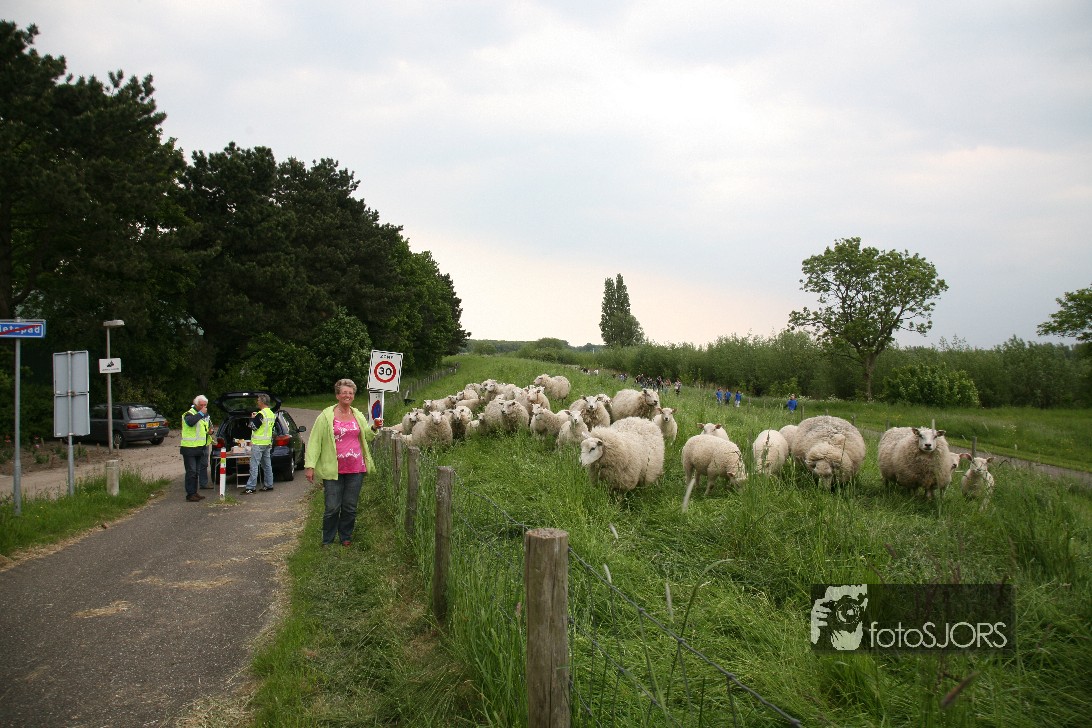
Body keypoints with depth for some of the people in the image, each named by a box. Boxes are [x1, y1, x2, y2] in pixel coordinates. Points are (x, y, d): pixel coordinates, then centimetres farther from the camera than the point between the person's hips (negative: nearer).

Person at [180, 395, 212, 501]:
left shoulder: (204, 415, 16)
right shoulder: (189, 414, -11)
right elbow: (190, 422, -36)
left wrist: (209, 431, 15)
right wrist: (200, 413, -30)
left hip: (200, 447, 9)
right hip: (189, 449, -9)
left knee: (196, 472, 14)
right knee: (191, 472, -7)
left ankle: (194, 492, 21)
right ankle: (190, 494, -2)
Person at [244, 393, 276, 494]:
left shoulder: (261, 414, -18)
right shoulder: (272, 413, 10)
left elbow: (253, 426, -15)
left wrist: (252, 418, 2)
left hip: (258, 444, -9)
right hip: (268, 443, 9)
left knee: (254, 465, -6)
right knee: (267, 465, 13)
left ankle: (251, 487, -6)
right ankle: (268, 485, 17)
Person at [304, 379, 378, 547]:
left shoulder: (358, 415, 10)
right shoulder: (326, 416, -3)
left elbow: (366, 437, 21)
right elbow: (314, 441, -4)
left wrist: (374, 427, 0)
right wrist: (310, 465, -10)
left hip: (355, 469, 4)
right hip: (333, 469, -4)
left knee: (350, 507, 11)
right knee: (332, 508, 0)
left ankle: (345, 537, 26)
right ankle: (327, 541, 16)